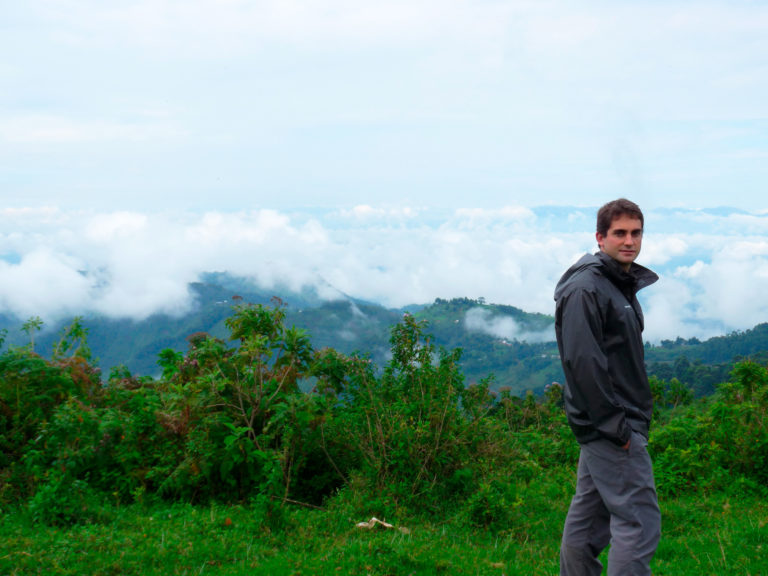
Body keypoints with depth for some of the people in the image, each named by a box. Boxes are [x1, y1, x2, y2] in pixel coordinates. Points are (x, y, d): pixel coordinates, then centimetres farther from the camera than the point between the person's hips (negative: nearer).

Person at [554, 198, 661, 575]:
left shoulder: (623, 286, 17)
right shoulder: (585, 288, -15)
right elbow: (582, 361, -22)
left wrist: (632, 418, 15)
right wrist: (617, 425, -21)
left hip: (612, 426, 10)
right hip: (609, 428, -10)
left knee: (588, 517, 14)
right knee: (640, 522, -9)